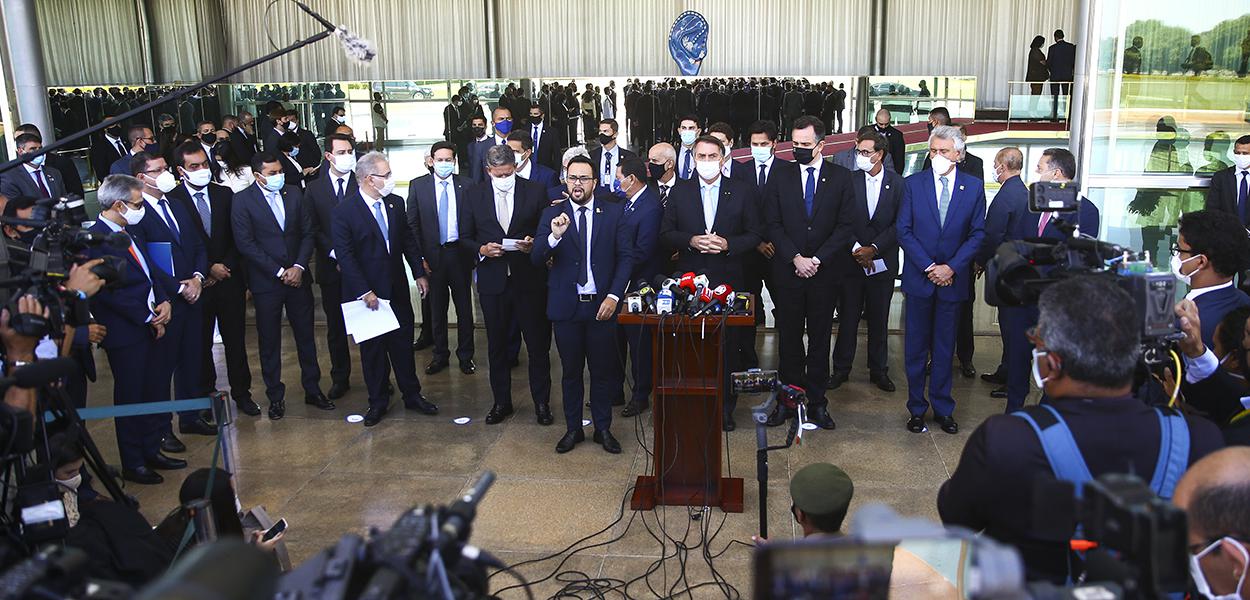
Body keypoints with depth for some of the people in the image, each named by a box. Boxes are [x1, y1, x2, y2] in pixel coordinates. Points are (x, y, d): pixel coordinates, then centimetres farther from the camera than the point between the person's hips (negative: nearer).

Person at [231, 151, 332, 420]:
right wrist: (280, 272, -14)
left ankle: (312, 389, 24)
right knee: (269, 341, 7)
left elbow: (308, 232, 4)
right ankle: (275, 396, 20)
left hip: (297, 276, 3)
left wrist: (299, 267, -9)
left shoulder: (294, 193, 4)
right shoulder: (243, 200, -7)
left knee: (306, 336, 11)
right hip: (266, 282, -3)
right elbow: (246, 244, -11)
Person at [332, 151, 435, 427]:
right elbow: (345, 256, -15)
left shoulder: (395, 203, 3)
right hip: (366, 294, -4)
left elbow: (409, 240, 11)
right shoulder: (343, 212, -14)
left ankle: (412, 395, 26)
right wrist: (364, 292, -18)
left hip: (397, 290, 4)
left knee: (403, 344, 12)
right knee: (372, 349, 9)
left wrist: (419, 273, 6)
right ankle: (377, 402, 23)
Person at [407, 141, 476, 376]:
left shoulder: (466, 186, -1)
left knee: (464, 307, 9)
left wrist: (474, 253, -6)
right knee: (437, 309, 11)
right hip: (432, 255, 0)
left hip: (460, 253, 0)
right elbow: (412, 224, 0)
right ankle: (440, 355, 24)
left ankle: (465, 355, 22)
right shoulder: (418, 185, 0)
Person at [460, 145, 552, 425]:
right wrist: (481, 249, -13)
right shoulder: (474, 195, 3)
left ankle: (542, 403, 18)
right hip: (493, 280, 2)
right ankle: (501, 402, 25)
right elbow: (465, 237, 7)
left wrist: (533, 244, -16)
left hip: (529, 279, -1)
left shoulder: (535, 192, -1)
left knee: (538, 345, 5)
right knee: (497, 346, 12)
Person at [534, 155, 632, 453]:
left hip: (601, 305, 0)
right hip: (566, 305, 0)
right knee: (571, 371, 12)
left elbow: (626, 256, -1)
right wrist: (554, 236, -26)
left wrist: (613, 296, -10)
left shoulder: (613, 213, 1)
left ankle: (603, 429, 24)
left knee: (603, 371, 9)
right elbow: (537, 259, -7)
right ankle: (573, 429, 25)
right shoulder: (552, 214, 1)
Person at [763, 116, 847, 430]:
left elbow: (845, 226, -2)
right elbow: (773, 224, 0)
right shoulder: (781, 176, 4)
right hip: (788, 271, 1)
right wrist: (795, 258, -11)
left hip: (825, 271, 0)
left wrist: (817, 259, -11)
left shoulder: (841, 177, 2)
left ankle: (816, 401, 14)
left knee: (820, 337, 6)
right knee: (789, 336, 5)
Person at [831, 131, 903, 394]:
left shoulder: (897, 183, -1)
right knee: (848, 317, 5)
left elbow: (900, 224, -5)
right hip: (851, 261, 0)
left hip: (882, 261, 0)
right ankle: (841, 369, 16)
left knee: (879, 319, 10)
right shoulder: (849, 180, -1)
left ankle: (879, 370, 22)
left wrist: (874, 248, -14)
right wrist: (856, 248, -13)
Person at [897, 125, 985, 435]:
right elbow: (904, 231, -3)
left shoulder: (974, 187, 1)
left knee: (944, 347, 10)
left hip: (952, 279, 1)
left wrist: (951, 267, -11)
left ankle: (943, 409, 21)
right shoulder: (913, 184, -1)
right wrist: (929, 267, -11)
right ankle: (917, 408, 16)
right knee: (916, 347, 6)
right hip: (919, 278, -1)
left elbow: (978, 233, 1)